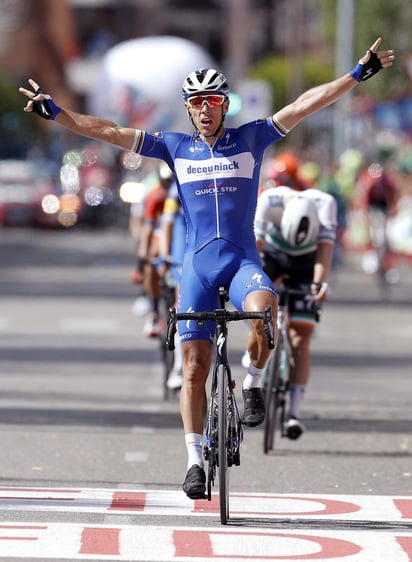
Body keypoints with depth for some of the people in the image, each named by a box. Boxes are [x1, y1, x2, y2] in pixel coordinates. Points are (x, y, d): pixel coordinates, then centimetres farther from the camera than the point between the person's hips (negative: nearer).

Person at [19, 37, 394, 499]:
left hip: (243, 261, -1)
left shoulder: (250, 138, 5)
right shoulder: (175, 147, 8)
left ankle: (253, 383, -8)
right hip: (197, 266, 2)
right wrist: (54, 112, 2)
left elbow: (305, 105, -1)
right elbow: (108, 131, 7)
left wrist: (359, 73, -7)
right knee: (194, 368, -2)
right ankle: (195, 460, 5)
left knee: (263, 311, -35)